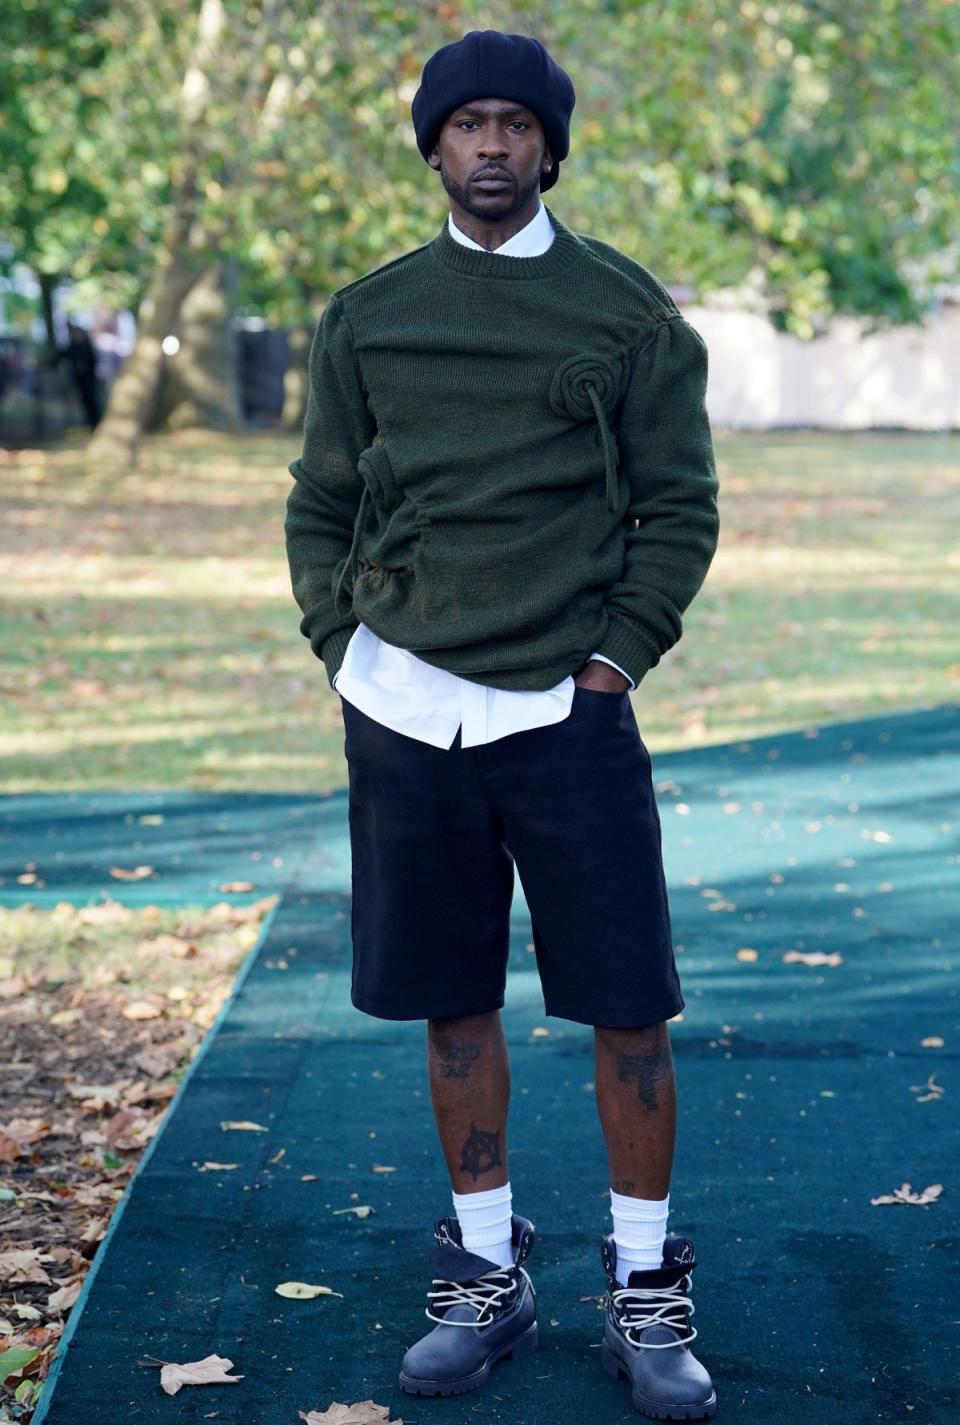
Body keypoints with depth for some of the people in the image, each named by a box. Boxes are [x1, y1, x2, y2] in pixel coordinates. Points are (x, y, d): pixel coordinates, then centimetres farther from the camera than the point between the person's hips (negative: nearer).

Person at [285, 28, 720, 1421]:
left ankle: (646, 1296, 12)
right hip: (405, 717, 2)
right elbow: (320, 506, 13)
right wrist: (343, 648, 2)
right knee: (454, 1006, 10)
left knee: (629, 1008, -1)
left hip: (568, 715, -2)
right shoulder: (366, 317, 9)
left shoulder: (627, 309, 2)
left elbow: (680, 505, 3)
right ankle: (488, 1279, 23)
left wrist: (616, 656, -5)